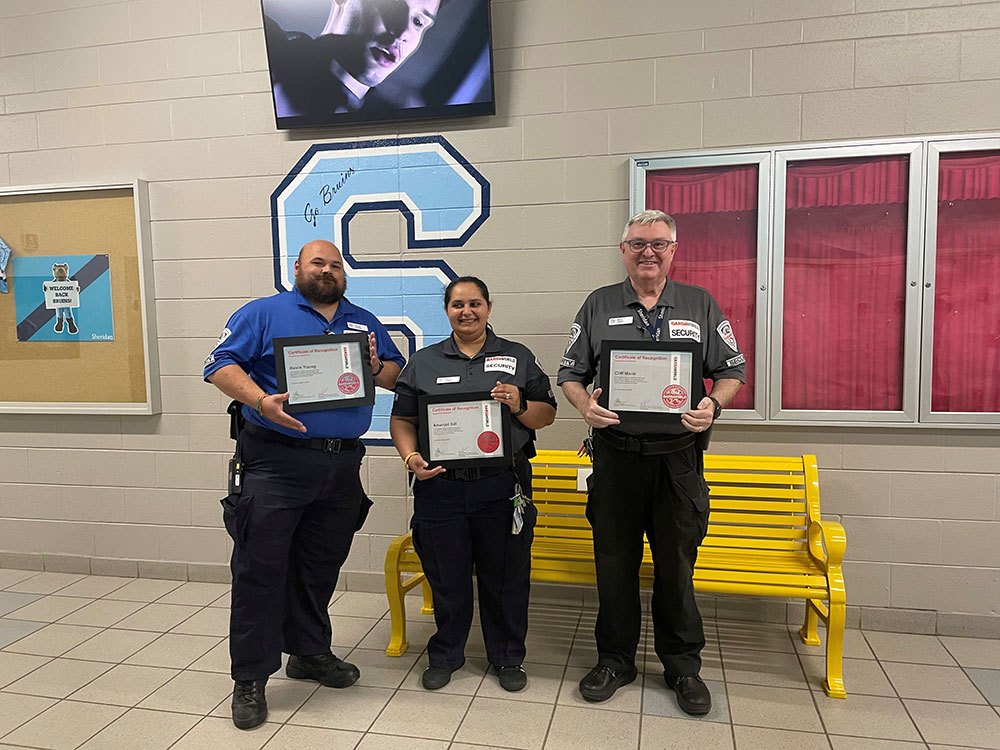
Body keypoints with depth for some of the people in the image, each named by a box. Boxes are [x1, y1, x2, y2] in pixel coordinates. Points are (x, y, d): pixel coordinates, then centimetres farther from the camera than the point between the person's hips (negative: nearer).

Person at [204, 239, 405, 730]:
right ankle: (250, 679, 13)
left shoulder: (365, 322, 16)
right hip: (275, 462, -4)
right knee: (260, 565, -1)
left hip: (342, 466, 5)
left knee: (320, 566, 16)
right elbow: (220, 365, -7)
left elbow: (399, 376, 16)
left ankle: (310, 653, 34)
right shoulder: (264, 313, 2)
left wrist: (376, 369, -7)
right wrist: (261, 401, -24)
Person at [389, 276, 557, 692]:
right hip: (440, 487, 1)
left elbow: (547, 415, 9)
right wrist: (411, 457, -7)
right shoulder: (423, 362, 11)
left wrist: (520, 405, -11)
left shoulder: (518, 357, 10)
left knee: (506, 576, 8)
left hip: (502, 487, 0)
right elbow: (401, 419, 10)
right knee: (446, 577, 10)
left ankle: (507, 658, 29)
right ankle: (444, 655, 32)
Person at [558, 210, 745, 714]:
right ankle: (614, 659, 26)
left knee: (677, 563, 8)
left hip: (678, 456, 0)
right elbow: (570, 374, 9)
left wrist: (713, 405, -11)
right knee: (614, 562, 8)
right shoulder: (599, 305, 8)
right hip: (615, 454, 0)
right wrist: (585, 406, -12)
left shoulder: (700, 304, 8)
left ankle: (682, 665, 27)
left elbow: (732, 370, 9)